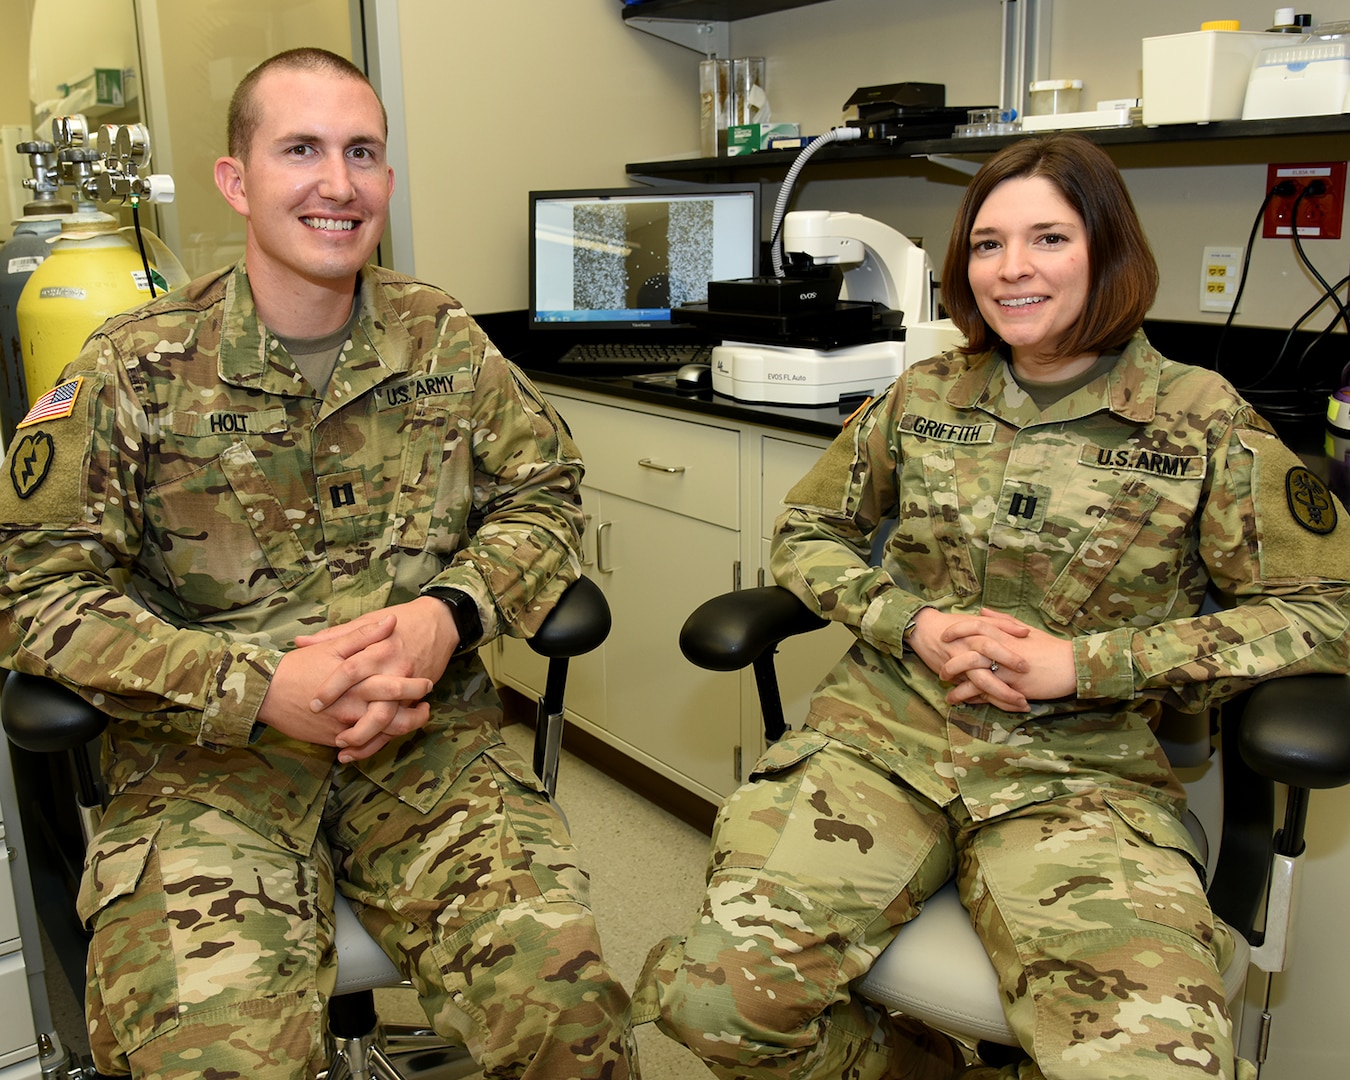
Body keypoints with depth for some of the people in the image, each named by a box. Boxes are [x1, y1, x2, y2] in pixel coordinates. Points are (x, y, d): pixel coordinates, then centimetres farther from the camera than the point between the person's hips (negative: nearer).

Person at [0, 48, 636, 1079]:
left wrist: (448, 614, -10)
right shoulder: (135, 369, -2)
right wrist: (258, 685, -18)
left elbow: (543, 491, 11)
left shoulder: (442, 337, 7)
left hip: (427, 735, 2)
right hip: (209, 753, -1)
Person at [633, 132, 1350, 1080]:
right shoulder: (923, 398, 10)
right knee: (714, 993, -22)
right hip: (882, 733, 2)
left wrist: (1081, 663, -10)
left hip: (1081, 771, -1)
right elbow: (806, 534, 16)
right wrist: (915, 627, -5)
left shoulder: (1202, 421, 2)